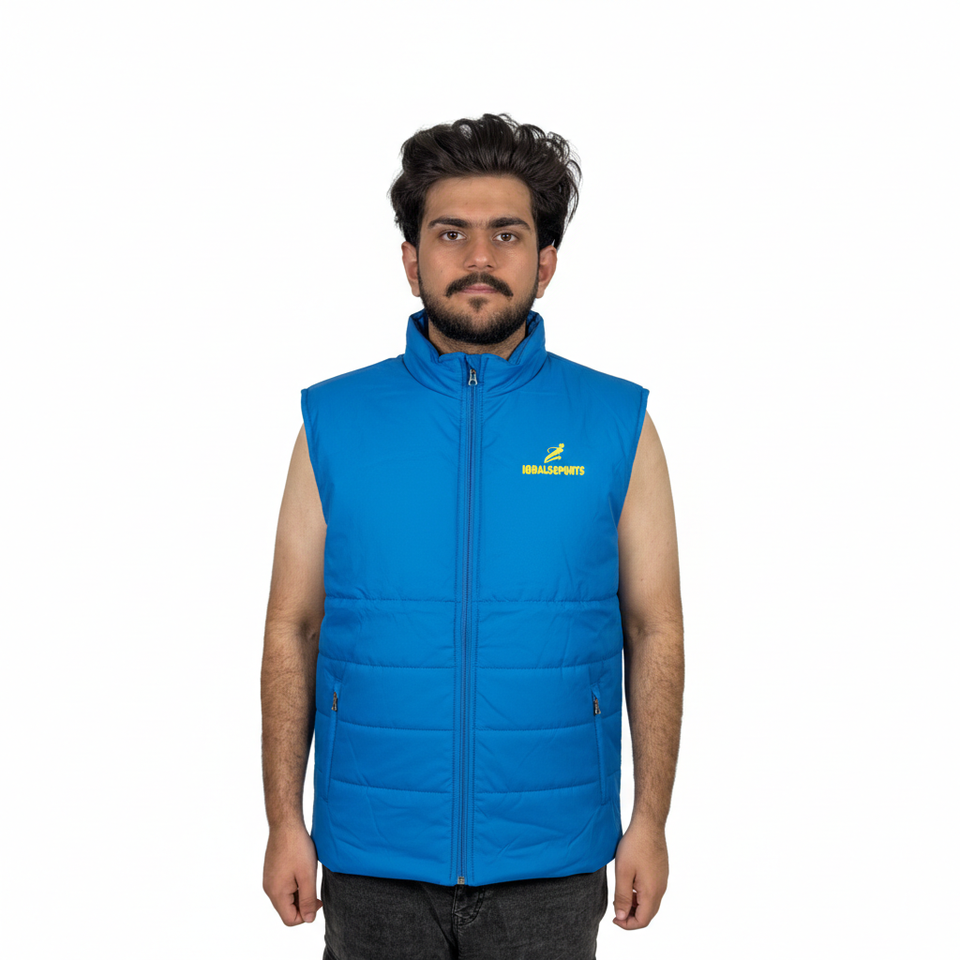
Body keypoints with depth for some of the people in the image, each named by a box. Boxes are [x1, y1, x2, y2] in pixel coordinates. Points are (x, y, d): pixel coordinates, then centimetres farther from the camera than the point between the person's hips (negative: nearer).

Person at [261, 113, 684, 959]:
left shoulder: (619, 426, -1)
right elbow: (292, 629, 1)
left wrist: (649, 821, -2)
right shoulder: (333, 421, 0)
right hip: (372, 857, 1)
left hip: (549, 858, 0)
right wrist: (284, 822, -2)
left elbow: (655, 632, 1)